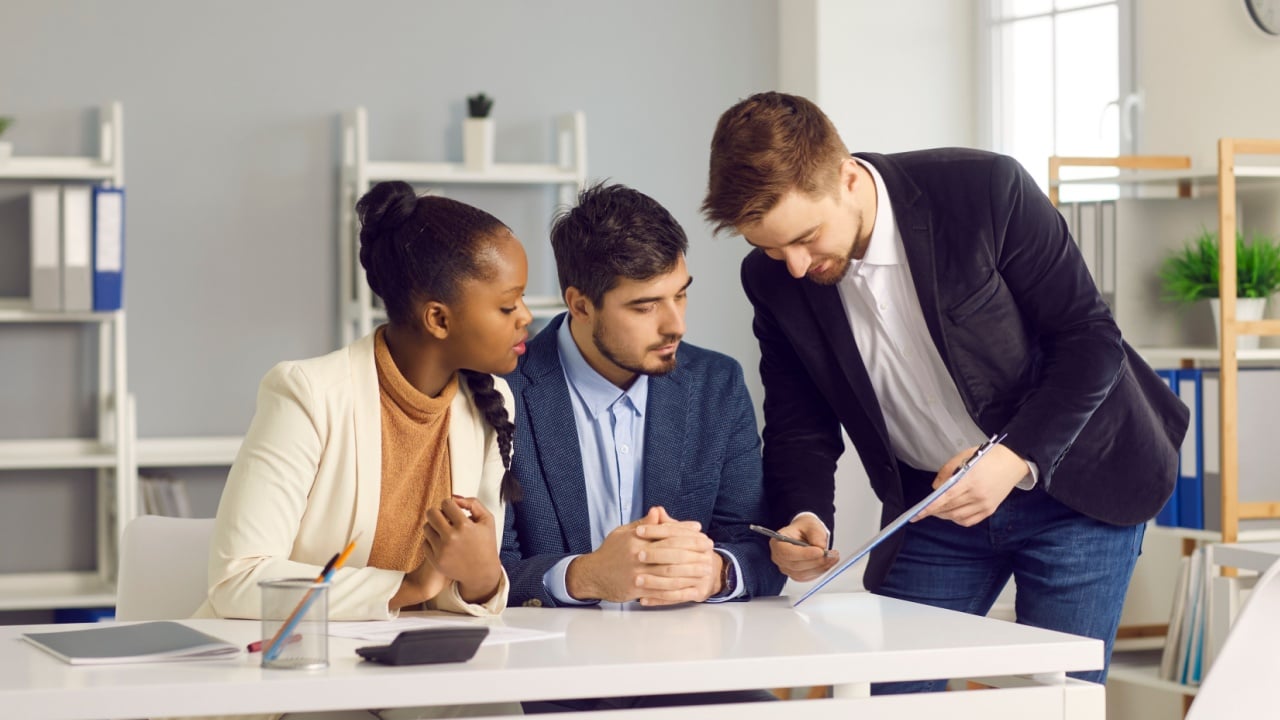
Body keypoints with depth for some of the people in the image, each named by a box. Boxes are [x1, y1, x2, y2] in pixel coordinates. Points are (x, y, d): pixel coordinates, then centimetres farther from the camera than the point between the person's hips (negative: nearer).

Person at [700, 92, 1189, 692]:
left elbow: (1091, 338, -16)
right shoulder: (773, 278, -10)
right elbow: (799, 426, 0)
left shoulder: (985, 191, -23)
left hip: (1073, 486, -3)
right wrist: (804, 519, -21)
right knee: (886, 697, -1)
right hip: (932, 506, 4)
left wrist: (1017, 458, -29)